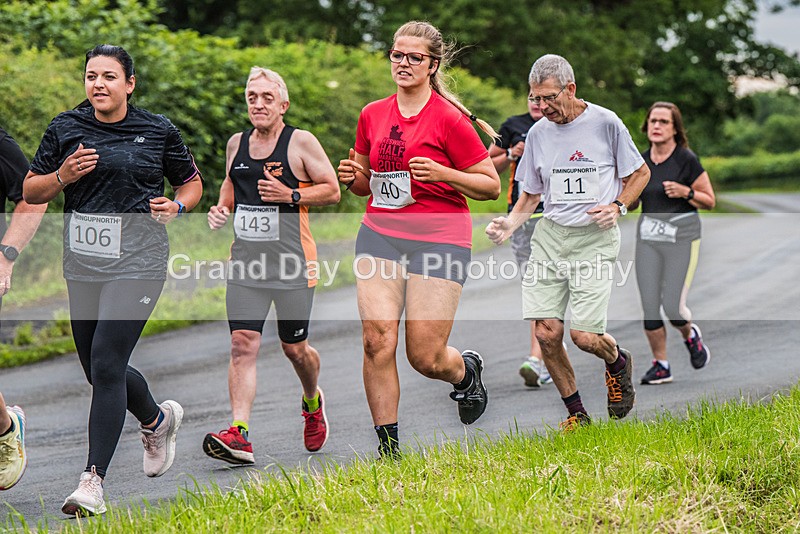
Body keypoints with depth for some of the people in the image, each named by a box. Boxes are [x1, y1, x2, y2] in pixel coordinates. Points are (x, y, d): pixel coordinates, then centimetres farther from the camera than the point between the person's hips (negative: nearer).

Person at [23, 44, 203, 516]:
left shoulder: (159, 131, 2)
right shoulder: (65, 129, 7)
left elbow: (192, 182, 16)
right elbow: (31, 191, 11)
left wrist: (176, 206, -5)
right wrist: (63, 176, -9)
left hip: (138, 263, -4)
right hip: (83, 265, 4)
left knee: (106, 363, -16)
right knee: (100, 371, 13)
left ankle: (94, 482, -13)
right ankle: (158, 419, 45)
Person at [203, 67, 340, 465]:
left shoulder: (301, 142, -4)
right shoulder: (236, 144, 11)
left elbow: (332, 190, -2)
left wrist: (291, 196, -17)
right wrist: (221, 208, 8)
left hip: (292, 265, -3)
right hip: (246, 263, 3)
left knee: (295, 348, 8)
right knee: (242, 345, -11)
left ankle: (312, 402, 41)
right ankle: (240, 435, -18)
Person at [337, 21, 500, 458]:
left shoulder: (450, 119, -7)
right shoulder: (372, 115, 10)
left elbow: (491, 185, -5)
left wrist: (442, 173, -19)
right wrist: (352, 177, 0)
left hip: (440, 238, -4)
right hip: (380, 233, 4)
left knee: (425, 358, -6)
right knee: (376, 338, -13)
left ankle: (466, 369, 33)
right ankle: (387, 449, -4)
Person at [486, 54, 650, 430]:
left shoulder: (605, 122, -4)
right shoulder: (537, 134, 7)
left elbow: (640, 173, 7)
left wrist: (618, 207, -9)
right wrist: (511, 223, -1)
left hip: (595, 238, -4)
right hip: (550, 234, 4)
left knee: (584, 335, -13)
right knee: (547, 333, -6)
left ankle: (618, 362, 24)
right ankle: (576, 413, 13)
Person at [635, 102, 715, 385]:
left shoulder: (686, 159, -8)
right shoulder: (641, 161, 6)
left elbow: (710, 201, -2)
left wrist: (685, 192, -19)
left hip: (682, 238, -4)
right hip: (648, 237, 4)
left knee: (672, 306, -7)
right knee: (649, 306, -1)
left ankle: (691, 335, 27)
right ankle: (661, 365, 11)